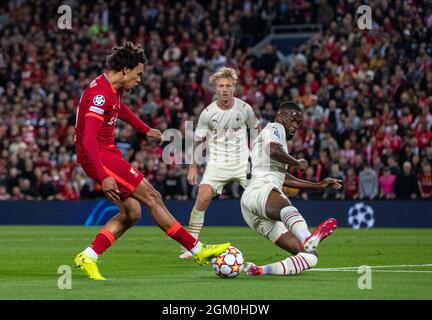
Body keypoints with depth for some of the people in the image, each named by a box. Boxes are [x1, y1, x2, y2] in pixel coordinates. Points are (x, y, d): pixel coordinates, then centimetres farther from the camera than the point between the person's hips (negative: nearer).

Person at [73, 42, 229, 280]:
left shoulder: (113, 89, 10)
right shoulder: (100, 93, -22)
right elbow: (88, 138, -29)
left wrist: (146, 130, 44)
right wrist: (104, 177, -35)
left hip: (107, 155, 11)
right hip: (99, 157, -11)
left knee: (131, 212, 8)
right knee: (152, 198, -8)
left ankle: (88, 257, 5)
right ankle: (198, 250, -4)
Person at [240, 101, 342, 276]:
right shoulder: (275, 128, 9)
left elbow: (283, 178, 48)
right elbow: (273, 150, -15)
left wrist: (318, 185, 48)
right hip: (260, 191, -10)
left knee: (310, 256, -2)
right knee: (286, 207, -46)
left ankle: (261, 270, -14)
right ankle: (308, 240, -78)